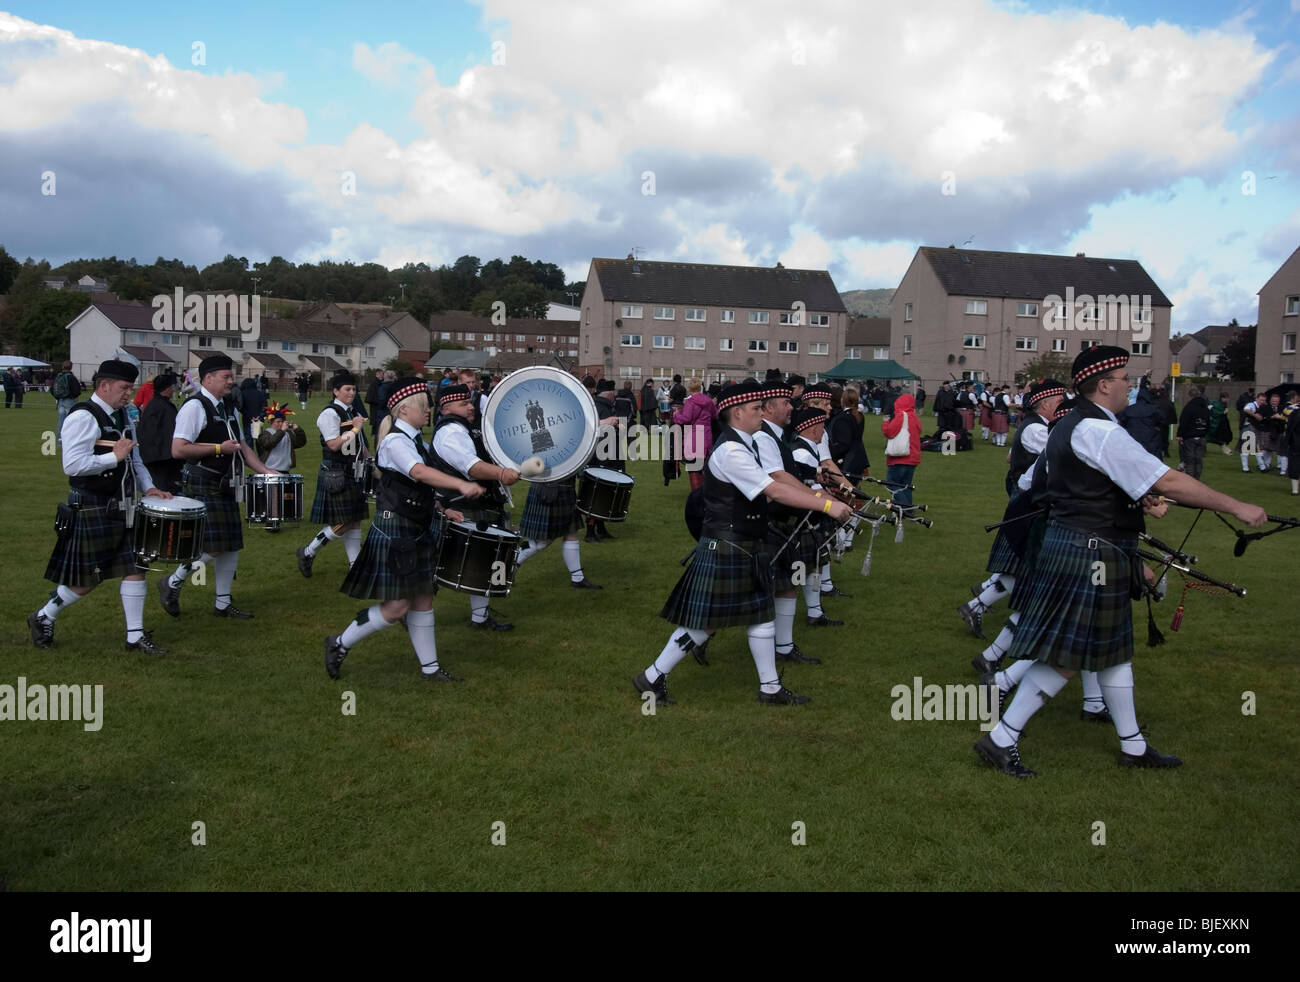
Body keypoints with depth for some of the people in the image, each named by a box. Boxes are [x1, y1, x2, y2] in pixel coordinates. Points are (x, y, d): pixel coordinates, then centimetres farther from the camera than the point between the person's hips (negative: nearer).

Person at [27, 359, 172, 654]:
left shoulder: (120, 417, 13)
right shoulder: (82, 418, -15)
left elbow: (134, 460, 22)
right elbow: (72, 465, -23)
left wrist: (148, 487, 7)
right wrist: (114, 457, -22)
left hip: (121, 509, 8)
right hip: (92, 511, -8)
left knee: (134, 569, 5)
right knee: (87, 580, 1)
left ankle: (135, 636, 13)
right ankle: (43, 618, 26)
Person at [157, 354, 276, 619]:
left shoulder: (228, 409, 14)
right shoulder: (195, 407, -13)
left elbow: (241, 446, 20)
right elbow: (178, 450, -21)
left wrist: (266, 471, 10)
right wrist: (219, 448, -16)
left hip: (225, 485, 9)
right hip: (202, 485, -9)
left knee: (232, 546, 9)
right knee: (213, 547, -11)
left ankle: (223, 604, 20)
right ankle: (172, 583, 12)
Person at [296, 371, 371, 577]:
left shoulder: (353, 413, 15)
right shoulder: (330, 414, -11)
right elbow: (334, 445, -20)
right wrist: (355, 428, -19)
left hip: (353, 475, 9)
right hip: (336, 475, -8)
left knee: (355, 521, 9)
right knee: (342, 524, -8)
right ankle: (307, 553, 10)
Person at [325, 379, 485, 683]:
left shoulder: (413, 439, 11)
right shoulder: (395, 441, -18)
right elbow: (420, 473, -37)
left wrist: (442, 509, 12)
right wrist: (462, 485, -48)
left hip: (416, 531, 10)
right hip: (395, 532, -10)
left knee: (423, 599, 13)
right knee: (396, 607, -5)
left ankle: (430, 668, 22)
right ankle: (340, 645, 15)